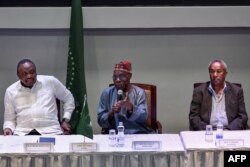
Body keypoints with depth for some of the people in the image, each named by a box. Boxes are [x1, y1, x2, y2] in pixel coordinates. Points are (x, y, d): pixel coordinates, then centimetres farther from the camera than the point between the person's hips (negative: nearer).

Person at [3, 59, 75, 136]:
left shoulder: (50, 81, 8)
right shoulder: (10, 91, 10)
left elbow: (68, 98, 21)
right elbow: (10, 119, 15)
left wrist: (65, 120, 11)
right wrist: (8, 128, -7)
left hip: (50, 131, -1)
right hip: (22, 133, 1)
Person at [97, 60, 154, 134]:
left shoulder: (139, 92, 5)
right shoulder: (106, 93, 6)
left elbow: (143, 117, -7)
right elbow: (101, 121, 5)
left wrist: (131, 108, -24)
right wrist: (111, 113, -14)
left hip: (138, 133, -1)